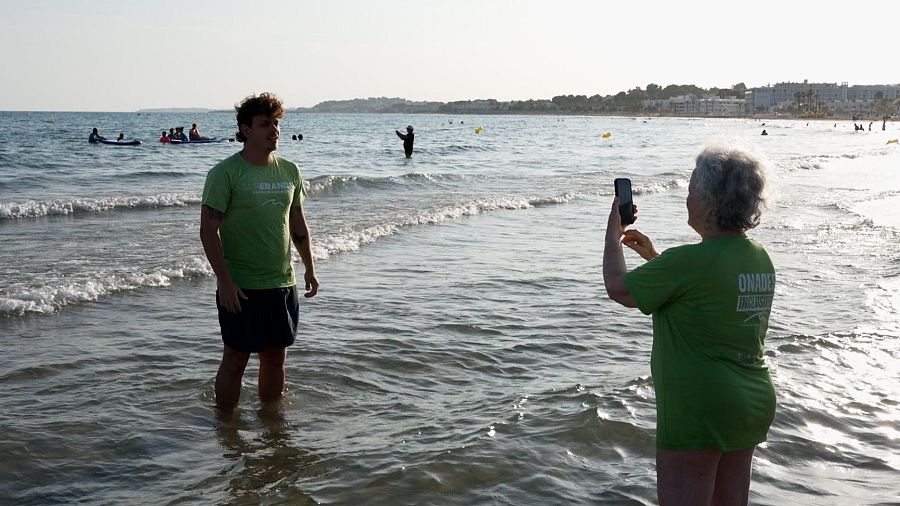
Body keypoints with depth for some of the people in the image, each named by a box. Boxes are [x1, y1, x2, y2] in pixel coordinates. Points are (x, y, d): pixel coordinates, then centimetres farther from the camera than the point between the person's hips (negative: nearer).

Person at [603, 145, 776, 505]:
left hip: (698, 412, -9)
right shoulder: (760, 259, 5)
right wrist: (653, 256, 21)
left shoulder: (689, 261, -22)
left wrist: (613, 235, 5)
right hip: (754, 404, 9)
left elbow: (619, 289, -10)